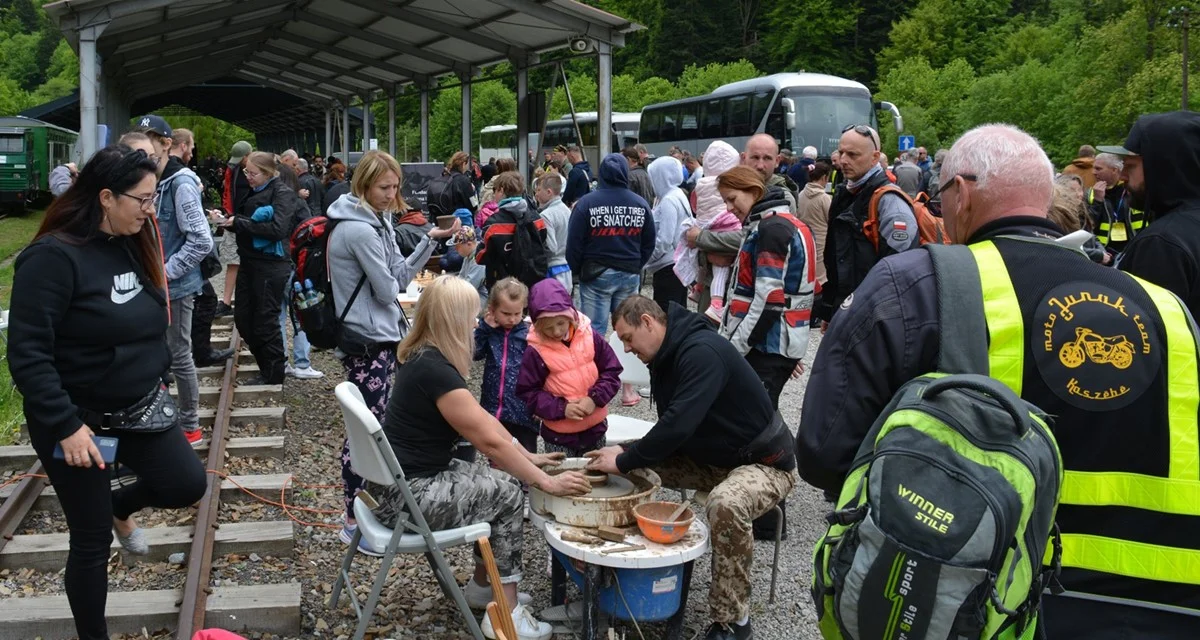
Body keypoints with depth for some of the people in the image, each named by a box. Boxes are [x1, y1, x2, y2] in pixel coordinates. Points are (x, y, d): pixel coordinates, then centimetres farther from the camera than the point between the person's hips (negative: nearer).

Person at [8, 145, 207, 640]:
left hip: (139, 409, 7)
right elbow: (27, 354, -24)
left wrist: (157, 379, 15)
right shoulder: (54, 256, -22)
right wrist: (65, 426, -27)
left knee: (188, 484, 3)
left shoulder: (130, 245, 2)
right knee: (92, 541, 5)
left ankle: (121, 506, 33)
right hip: (78, 420, -7)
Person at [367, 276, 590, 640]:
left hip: (407, 477, 10)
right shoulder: (436, 370, -24)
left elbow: (482, 419, 12)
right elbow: (490, 440, -21)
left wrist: (527, 458, 10)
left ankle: (482, 588, 22)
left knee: (499, 483, 9)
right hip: (404, 494, -10)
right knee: (507, 494, -6)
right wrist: (546, 482, -13)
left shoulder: (426, 358, 7)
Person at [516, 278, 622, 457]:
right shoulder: (536, 352, -13)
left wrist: (595, 398, -16)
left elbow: (612, 372, 0)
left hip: (595, 427, 3)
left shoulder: (591, 338, -7)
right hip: (558, 434, -2)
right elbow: (527, 393, -9)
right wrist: (561, 409, -19)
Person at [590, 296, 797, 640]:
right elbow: (670, 426, 7)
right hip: (712, 458, 9)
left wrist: (624, 462, -25)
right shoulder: (668, 357, 3)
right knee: (640, 467, -1)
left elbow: (679, 424, -35)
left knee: (725, 504, -37)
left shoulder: (703, 352, -27)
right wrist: (626, 453, -9)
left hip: (764, 462, -9)